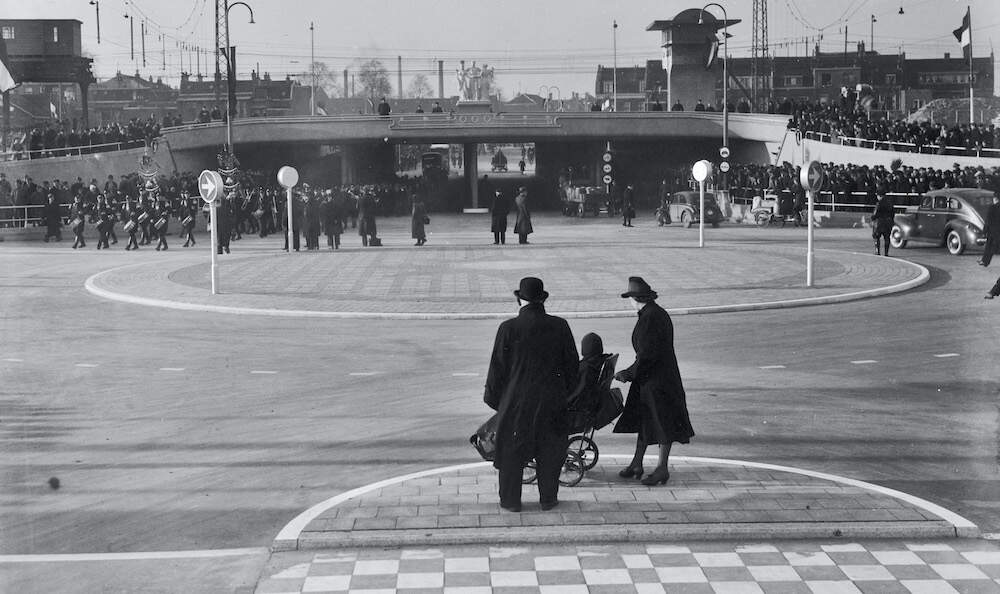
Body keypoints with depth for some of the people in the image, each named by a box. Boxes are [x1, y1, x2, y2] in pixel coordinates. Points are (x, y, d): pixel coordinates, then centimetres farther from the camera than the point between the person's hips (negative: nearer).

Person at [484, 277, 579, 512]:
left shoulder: (508, 328, -13)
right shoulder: (560, 326, -5)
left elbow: (498, 367, -7)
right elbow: (571, 364, 3)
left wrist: (493, 397, 5)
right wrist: (568, 394, 16)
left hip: (516, 400, -2)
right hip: (552, 400, 2)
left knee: (511, 450, 11)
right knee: (550, 449, 15)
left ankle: (511, 500, 17)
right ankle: (548, 498, 21)